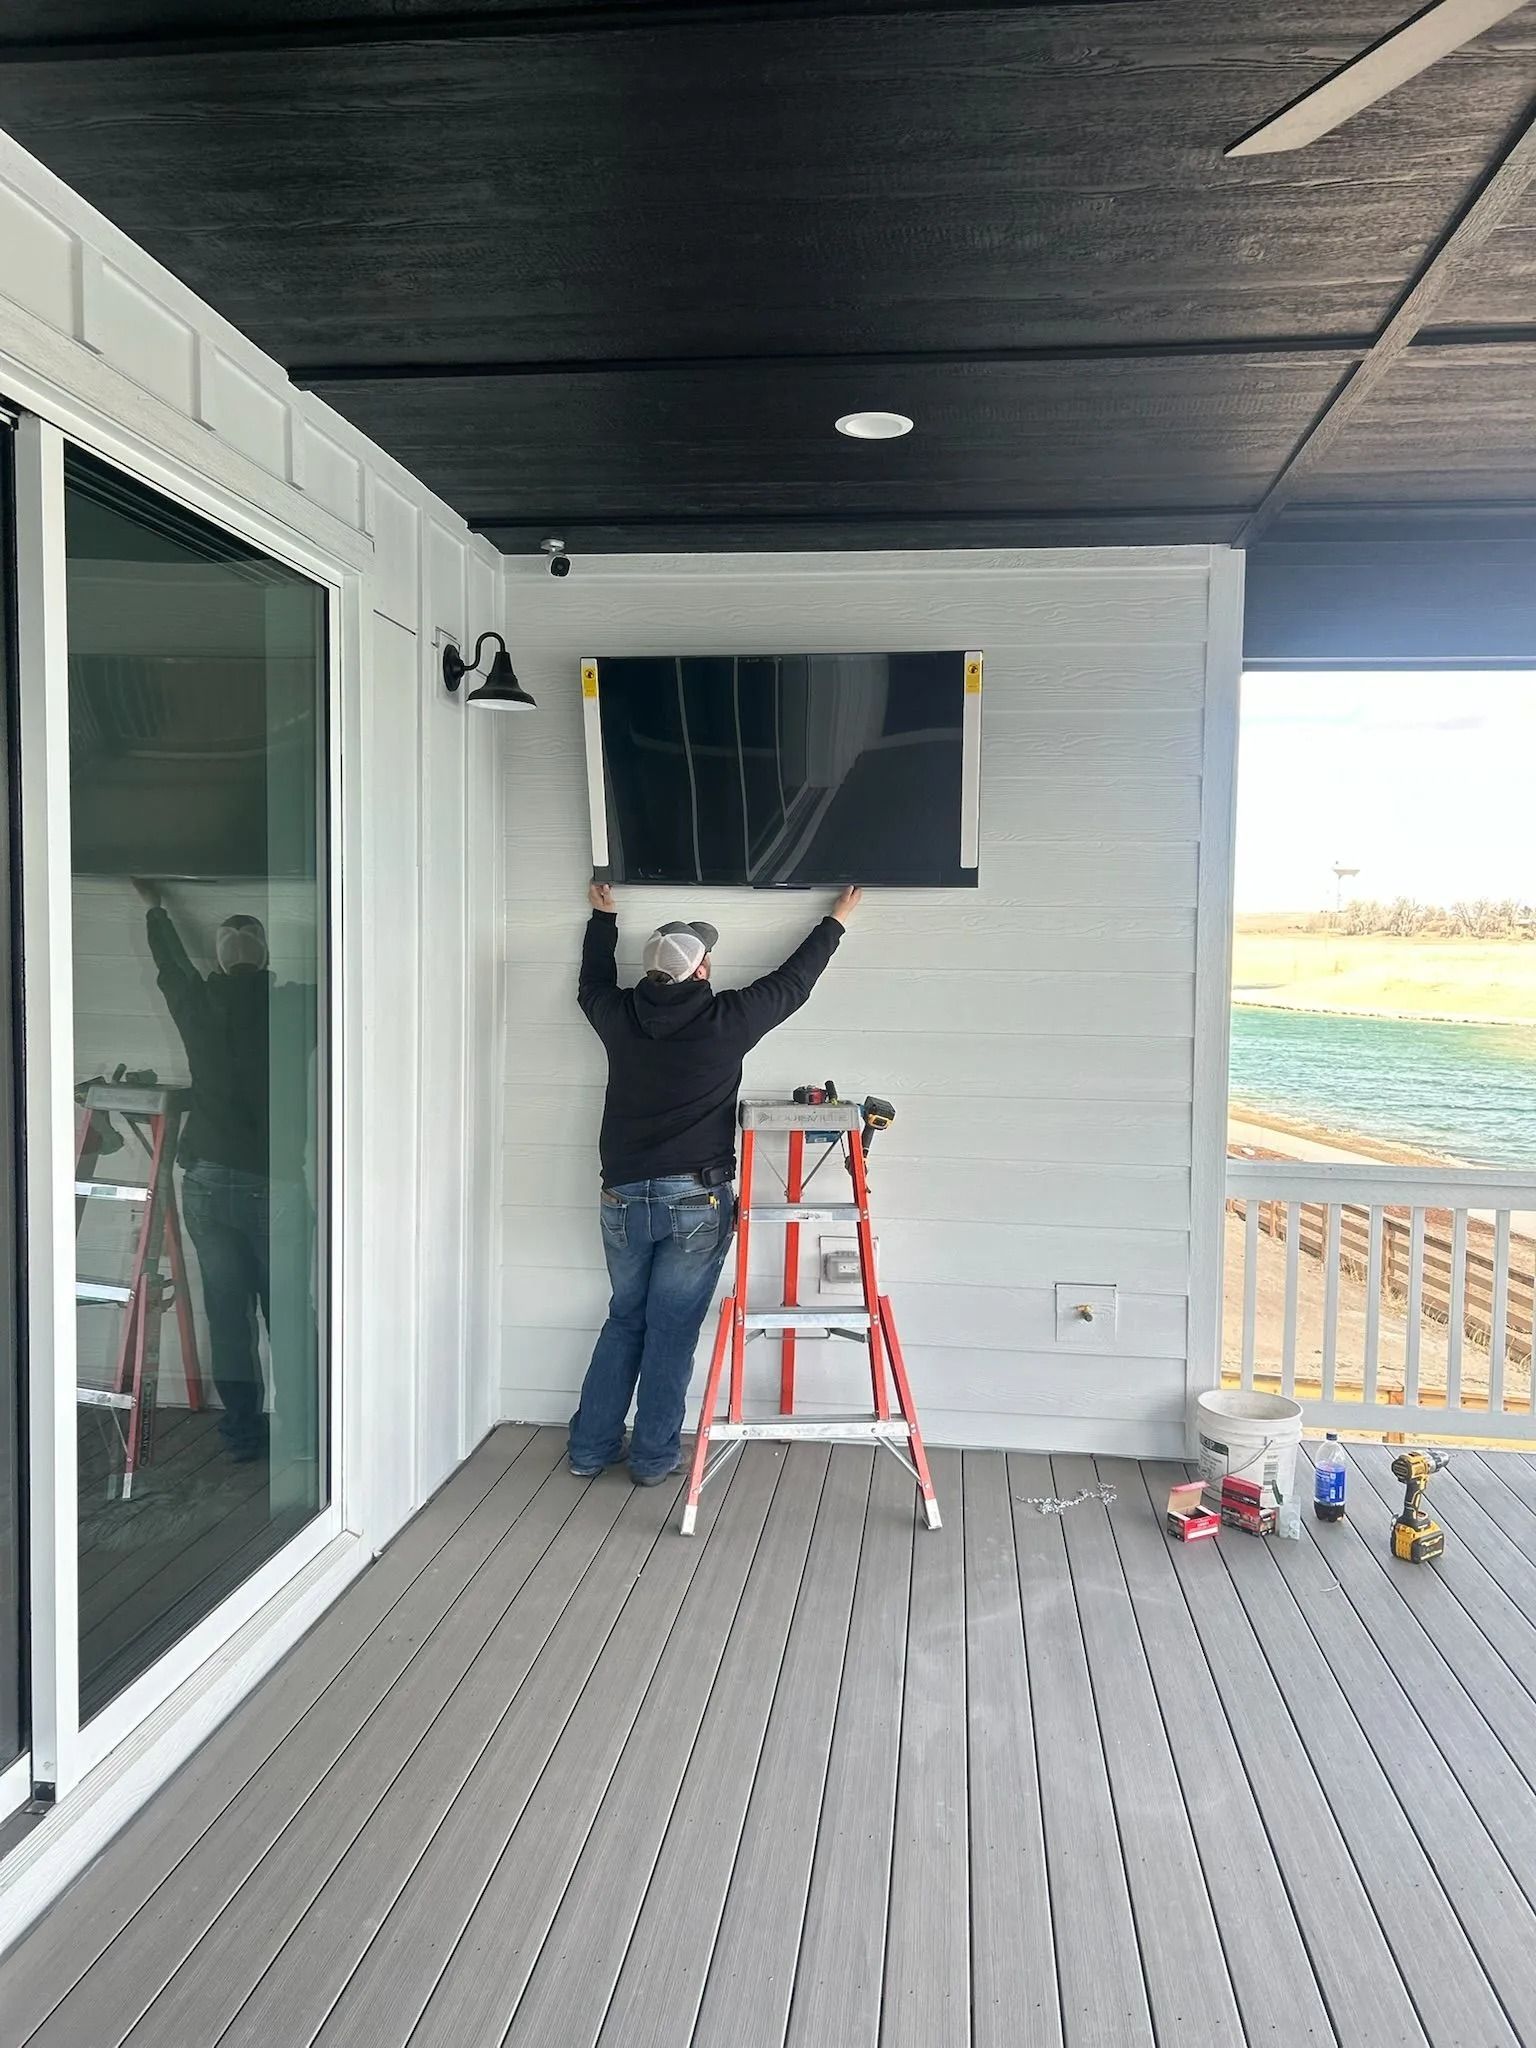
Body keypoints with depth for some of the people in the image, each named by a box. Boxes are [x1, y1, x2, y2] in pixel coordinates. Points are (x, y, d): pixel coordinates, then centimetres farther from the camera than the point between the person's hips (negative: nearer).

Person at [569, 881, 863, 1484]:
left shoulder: (621, 1017, 0)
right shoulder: (726, 1019, -9)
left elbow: (593, 983, 25)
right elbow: (793, 981, 7)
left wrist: (603, 916, 40)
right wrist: (837, 919, 22)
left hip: (624, 1197, 4)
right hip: (695, 1202, -4)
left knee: (624, 1321, 17)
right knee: (672, 1331, 6)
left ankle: (590, 1447, 22)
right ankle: (654, 1457, 14)